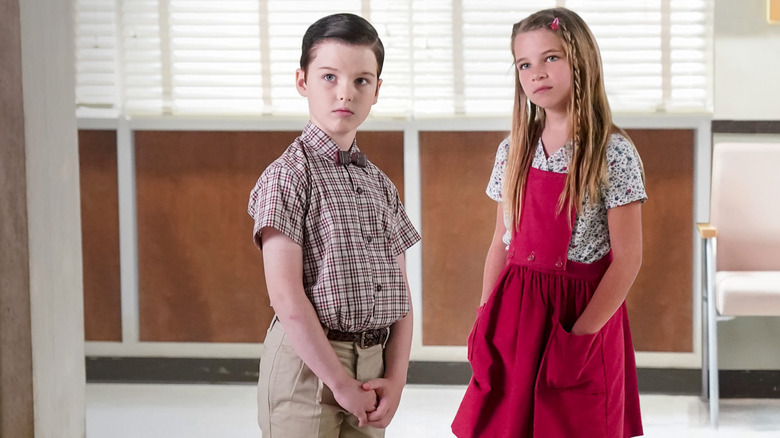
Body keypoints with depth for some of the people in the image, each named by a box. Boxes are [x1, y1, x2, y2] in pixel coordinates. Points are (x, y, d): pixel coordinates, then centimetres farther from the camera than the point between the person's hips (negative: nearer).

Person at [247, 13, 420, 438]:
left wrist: (395, 378, -2)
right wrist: (339, 382, -15)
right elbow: (287, 298, -15)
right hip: (307, 362, -6)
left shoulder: (380, 185, 13)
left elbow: (399, 294, 11)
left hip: (371, 365, 6)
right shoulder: (287, 175, -8)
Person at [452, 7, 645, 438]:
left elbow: (627, 258, -11)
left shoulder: (613, 153, -9)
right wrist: (485, 319, 2)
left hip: (581, 314, -4)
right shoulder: (514, 151, 7)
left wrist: (581, 336, -15)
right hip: (515, 316, 4)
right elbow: (502, 242, 12)